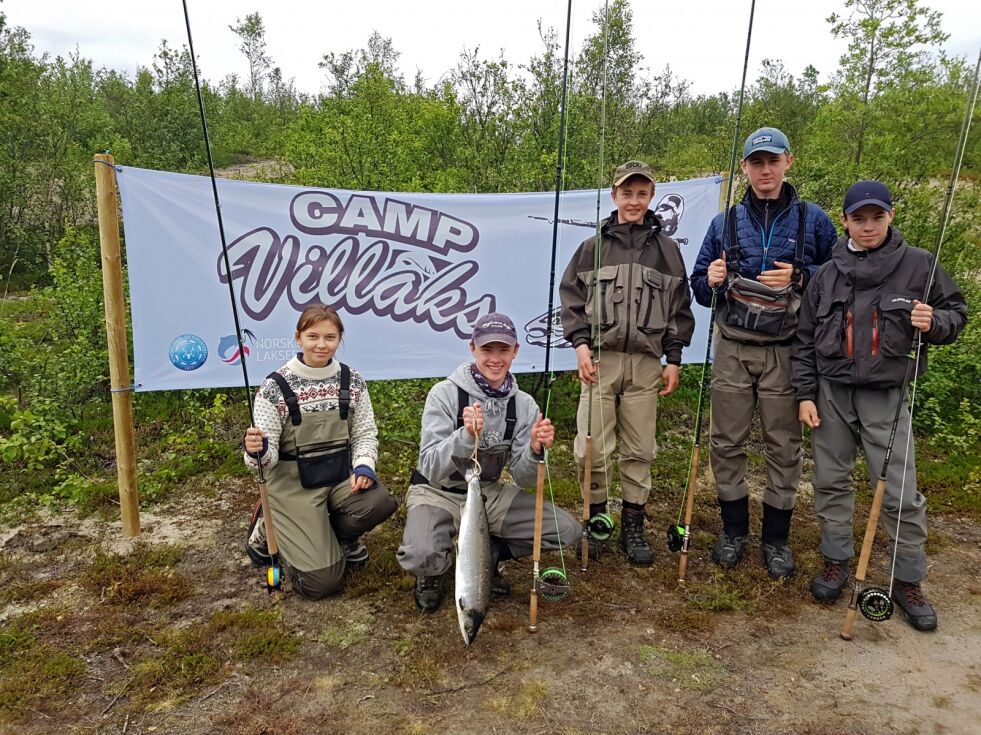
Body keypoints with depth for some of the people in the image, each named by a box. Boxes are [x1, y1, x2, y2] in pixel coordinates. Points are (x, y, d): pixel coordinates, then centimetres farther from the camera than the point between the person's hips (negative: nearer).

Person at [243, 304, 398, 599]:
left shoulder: (352, 381, -1)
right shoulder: (276, 387, -12)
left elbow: (365, 433, 5)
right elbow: (267, 455, -12)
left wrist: (363, 466, -14)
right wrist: (257, 450, -35)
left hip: (341, 474, 4)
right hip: (294, 481, -4)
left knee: (380, 502, -30)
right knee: (320, 582, -14)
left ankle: (340, 535, 7)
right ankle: (268, 530, 17)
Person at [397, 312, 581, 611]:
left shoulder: (524, 404, -6)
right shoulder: (445, 393, -18)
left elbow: (523, 479, -6)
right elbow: (432, 470, -24)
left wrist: (536, 450, -28)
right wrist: (466, 435, -41)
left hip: (489, 493, 4)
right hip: (438, 492, -4)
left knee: (567, 530, -12)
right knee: (421, 556, -34)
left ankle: (486, 555, 11)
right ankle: (434, 572, 5)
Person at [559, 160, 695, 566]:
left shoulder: (666, 248, 10)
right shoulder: (594, 246, 8)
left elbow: (679, 306, 11)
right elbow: (572, 297, 7)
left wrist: (673, 359, 5)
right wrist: (580, 343, -6)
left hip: (646, 362, 1)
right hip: (601, 358, 0)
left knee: (640, 449, 5)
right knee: (591, 448, -3)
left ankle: (633, 525, 19)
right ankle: (595, 518, 18)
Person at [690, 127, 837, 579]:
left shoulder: (812, 220, 4)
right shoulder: (725, 222, 8)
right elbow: (700, 288, 13)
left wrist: (799, 278, -11)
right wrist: (711, 282, -10)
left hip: (785, 352, -1)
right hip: (733, 350, 2)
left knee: (783, 445, 4)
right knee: (727, 442, 5)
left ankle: (777, 538, 20)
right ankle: (733, 529, 23)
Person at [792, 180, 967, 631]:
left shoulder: (918, 264, -2)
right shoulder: (827, 274, 4)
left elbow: (956, 311, 6)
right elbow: (805, 339, 7)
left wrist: (935, 323, -18)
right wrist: (805, 394, 1)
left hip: (886, 395, -2)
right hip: (831, 394, 3)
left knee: (900, 492, -2)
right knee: (830, 481, 11)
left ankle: (908, 581, 17)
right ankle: (836, 562, 28)